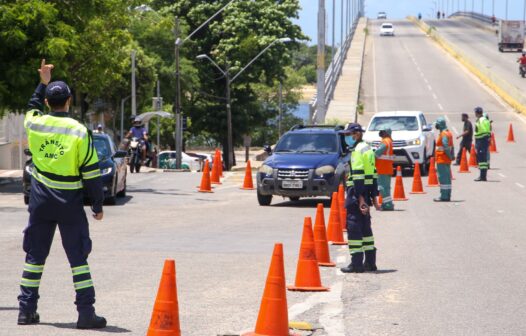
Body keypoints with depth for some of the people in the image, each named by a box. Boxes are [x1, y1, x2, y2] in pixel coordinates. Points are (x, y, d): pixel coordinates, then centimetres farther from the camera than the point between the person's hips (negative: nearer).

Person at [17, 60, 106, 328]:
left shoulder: (34, 124, -3)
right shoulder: (79, 132, -12)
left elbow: (33, 106, 25)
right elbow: (91, 173, -9)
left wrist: (43, 83, 34)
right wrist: (98, 205, 0)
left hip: (40, 202, 3)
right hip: (70, 205, -3)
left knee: (34, 255, 13)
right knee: (78, 257, 1)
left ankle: (27, 309, 14)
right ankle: (86, 313, -3)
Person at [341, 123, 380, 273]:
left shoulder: (358, 150, -12)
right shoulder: (368, 149, 17)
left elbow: (358, 176, -19)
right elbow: (373, 174, 18)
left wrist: (360, 198, -24)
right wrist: (374, 197, 20)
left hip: (356, 193, -10)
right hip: (366, 192, 10)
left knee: (353, 226, -7)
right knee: (365, 226, 15)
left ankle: (356, 263, -9)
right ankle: (370, 262, 18)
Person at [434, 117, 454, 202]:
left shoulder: (443, 134, -16)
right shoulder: (448, 133, 15)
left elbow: (446, 147, -24)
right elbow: (451, 146, 17)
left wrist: (450, 156, -16)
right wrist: (452, 155, 14)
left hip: (442, 160, -10)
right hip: (447, 160, 10)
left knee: (443, 178, -9)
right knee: (447, 178, 13)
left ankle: (444, 196, -10)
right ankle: (447, 196, 17)